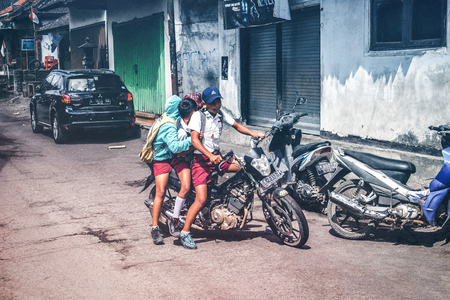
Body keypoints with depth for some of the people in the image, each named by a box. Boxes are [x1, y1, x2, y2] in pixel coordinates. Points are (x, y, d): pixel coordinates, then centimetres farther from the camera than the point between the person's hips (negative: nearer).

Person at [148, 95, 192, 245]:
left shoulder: (166, 119, 7)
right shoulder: (169, 127, -23)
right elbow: (175, 146, -36)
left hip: (168, 157, 11)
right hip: (162, 159, -11)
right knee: (160, 192, -17)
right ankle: (155, 227, -17)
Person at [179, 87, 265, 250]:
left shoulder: (221, 114, 8)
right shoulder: (198, 115, -10)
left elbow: (237, 126, 18)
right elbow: (194, 140, -19)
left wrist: (254, 134, 2)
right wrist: (210, 156, -31)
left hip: (217, 156, 6)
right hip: (201, 159, -6)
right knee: (201, 199, -16)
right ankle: (184, 233, -5)